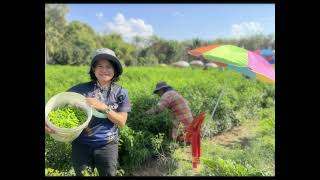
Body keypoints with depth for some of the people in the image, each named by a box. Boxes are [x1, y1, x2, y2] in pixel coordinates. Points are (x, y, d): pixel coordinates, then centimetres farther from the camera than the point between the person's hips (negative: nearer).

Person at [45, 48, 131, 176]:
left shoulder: (121, 93, -5)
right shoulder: (81, 89, -6)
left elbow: (121, 122, -9)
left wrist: (103, 107, -20)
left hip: (107, 146, 0)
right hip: (80, 144, 1)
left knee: (108, 174, 13)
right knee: (80, 174, 18)